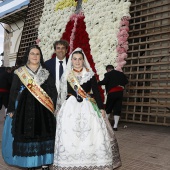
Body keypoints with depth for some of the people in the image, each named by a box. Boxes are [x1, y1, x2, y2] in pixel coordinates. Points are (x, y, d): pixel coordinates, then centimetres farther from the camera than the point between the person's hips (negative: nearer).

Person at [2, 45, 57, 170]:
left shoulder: (46, 73, 7)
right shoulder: (19, 73, 4)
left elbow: (53, 91, 5)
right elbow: (13, 92, 3)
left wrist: (52, 107, -5)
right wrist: (11, 109, -1)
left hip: (43, 109, 1)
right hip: (25, 108, -1)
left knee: (43, 135, 2)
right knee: (26, 135, 1)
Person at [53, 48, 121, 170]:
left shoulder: (90, 74, 4)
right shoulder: (66, 76, 7)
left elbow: (96, 92, 2)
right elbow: (62, 94, 11)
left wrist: (101, 108, -4)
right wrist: (59, 109, 11)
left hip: (88, 109, -1)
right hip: (70, 109, 1)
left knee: (94, 137, -5)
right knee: (69, 138, 0)